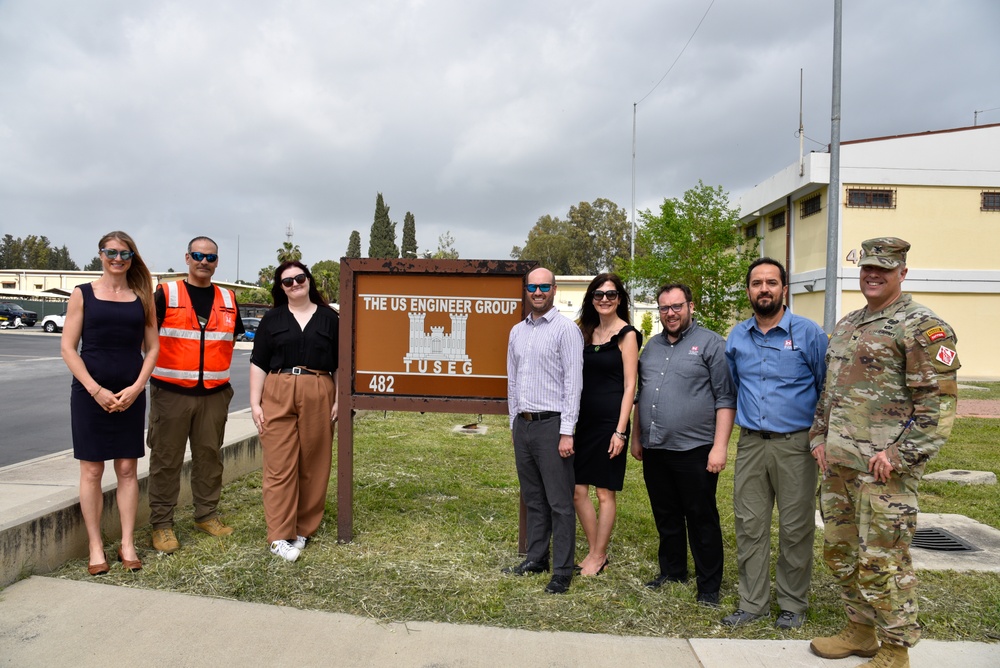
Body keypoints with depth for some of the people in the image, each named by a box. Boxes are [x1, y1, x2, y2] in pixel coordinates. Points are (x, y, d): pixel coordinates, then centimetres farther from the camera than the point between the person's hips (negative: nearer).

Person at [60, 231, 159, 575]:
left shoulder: (142, 297, 7)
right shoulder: (83, 294, 2)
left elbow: (152, 347, 6)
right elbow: (68, 347, -2)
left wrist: (136, 387, -7)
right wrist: (95, 390, -12)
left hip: (131, 395, 2)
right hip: (90, 393, -1)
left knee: (127, 469, 6)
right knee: (92, 470, 3)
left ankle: (127, 545, 14)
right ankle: (95, 547, 13)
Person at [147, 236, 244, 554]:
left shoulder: (228, 300, 10)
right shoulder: (166, 294, -1)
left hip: (214, 394, 4)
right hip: (171, 392, -3)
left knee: (209, 456, 11)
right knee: (166, 459, 2)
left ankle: (207, 514, 25)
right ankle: (162, 523, 13)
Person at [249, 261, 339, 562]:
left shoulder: (329, 318, 9)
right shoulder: (272, 319, 9)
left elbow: (340, 364, 10)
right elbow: (258, 364, 7)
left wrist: (340, 400, 1)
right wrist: (255, 403, -1)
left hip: (318, 397, 1)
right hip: (277, 396, 0)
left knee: (313, 466, 4)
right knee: (280, 465, -3)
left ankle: (304, 528, 18)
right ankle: (280, 536, 3)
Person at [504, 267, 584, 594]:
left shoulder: (566, 328, -8)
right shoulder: (517, 331, 13)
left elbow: (573, 382, -13)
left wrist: (567, 432, -16)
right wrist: (514, 422, 16)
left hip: (551, 423, -7)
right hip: (522, 424, 7)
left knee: (559, 502, 0)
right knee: (533, 499, 16)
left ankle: (562, 571, 9)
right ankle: (536, 558, 29)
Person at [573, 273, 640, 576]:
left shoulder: (626, 335, -6)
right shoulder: (587, 333, 12)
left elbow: (629, 385, -9)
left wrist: (620, 431, -15)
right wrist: (569, 424, 9)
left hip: (610, 421, -6)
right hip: (585, 420, 6)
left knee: (605, 492, 5)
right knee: (577, 490, 7)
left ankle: (598, 557, 19)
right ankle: (594, 551, 23)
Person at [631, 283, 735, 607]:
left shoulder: (711, 343, -4)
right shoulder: (652, 346, 15)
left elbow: (726, 398, -8)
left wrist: (720, 446, -14)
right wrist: (637, 438, 16)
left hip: (694, 449, -6)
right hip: (654, 450, 6)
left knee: (702, 520, 4)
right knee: (666, 518, 16)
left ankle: (709, 586, 17)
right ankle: (672, 572, 32)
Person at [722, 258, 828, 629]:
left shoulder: (808, 333, -3)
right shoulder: (736, 336, 9)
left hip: (795, 444, -3)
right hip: (750, 444, 4)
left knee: (795, 528, 5)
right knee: (749, 526, 7)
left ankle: (793, 604, 22)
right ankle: (752, 603, 20)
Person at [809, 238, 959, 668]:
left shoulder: (922, 327, -8)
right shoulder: (845, 326, 16)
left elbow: (939, 402, -14)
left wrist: (899, 455, -18)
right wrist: (819, 437, 13)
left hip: (882, 470, -8)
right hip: (837, 465, 8)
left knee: (881, 561, -1)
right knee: (839, 551, 16)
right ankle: (860, 631, 34)